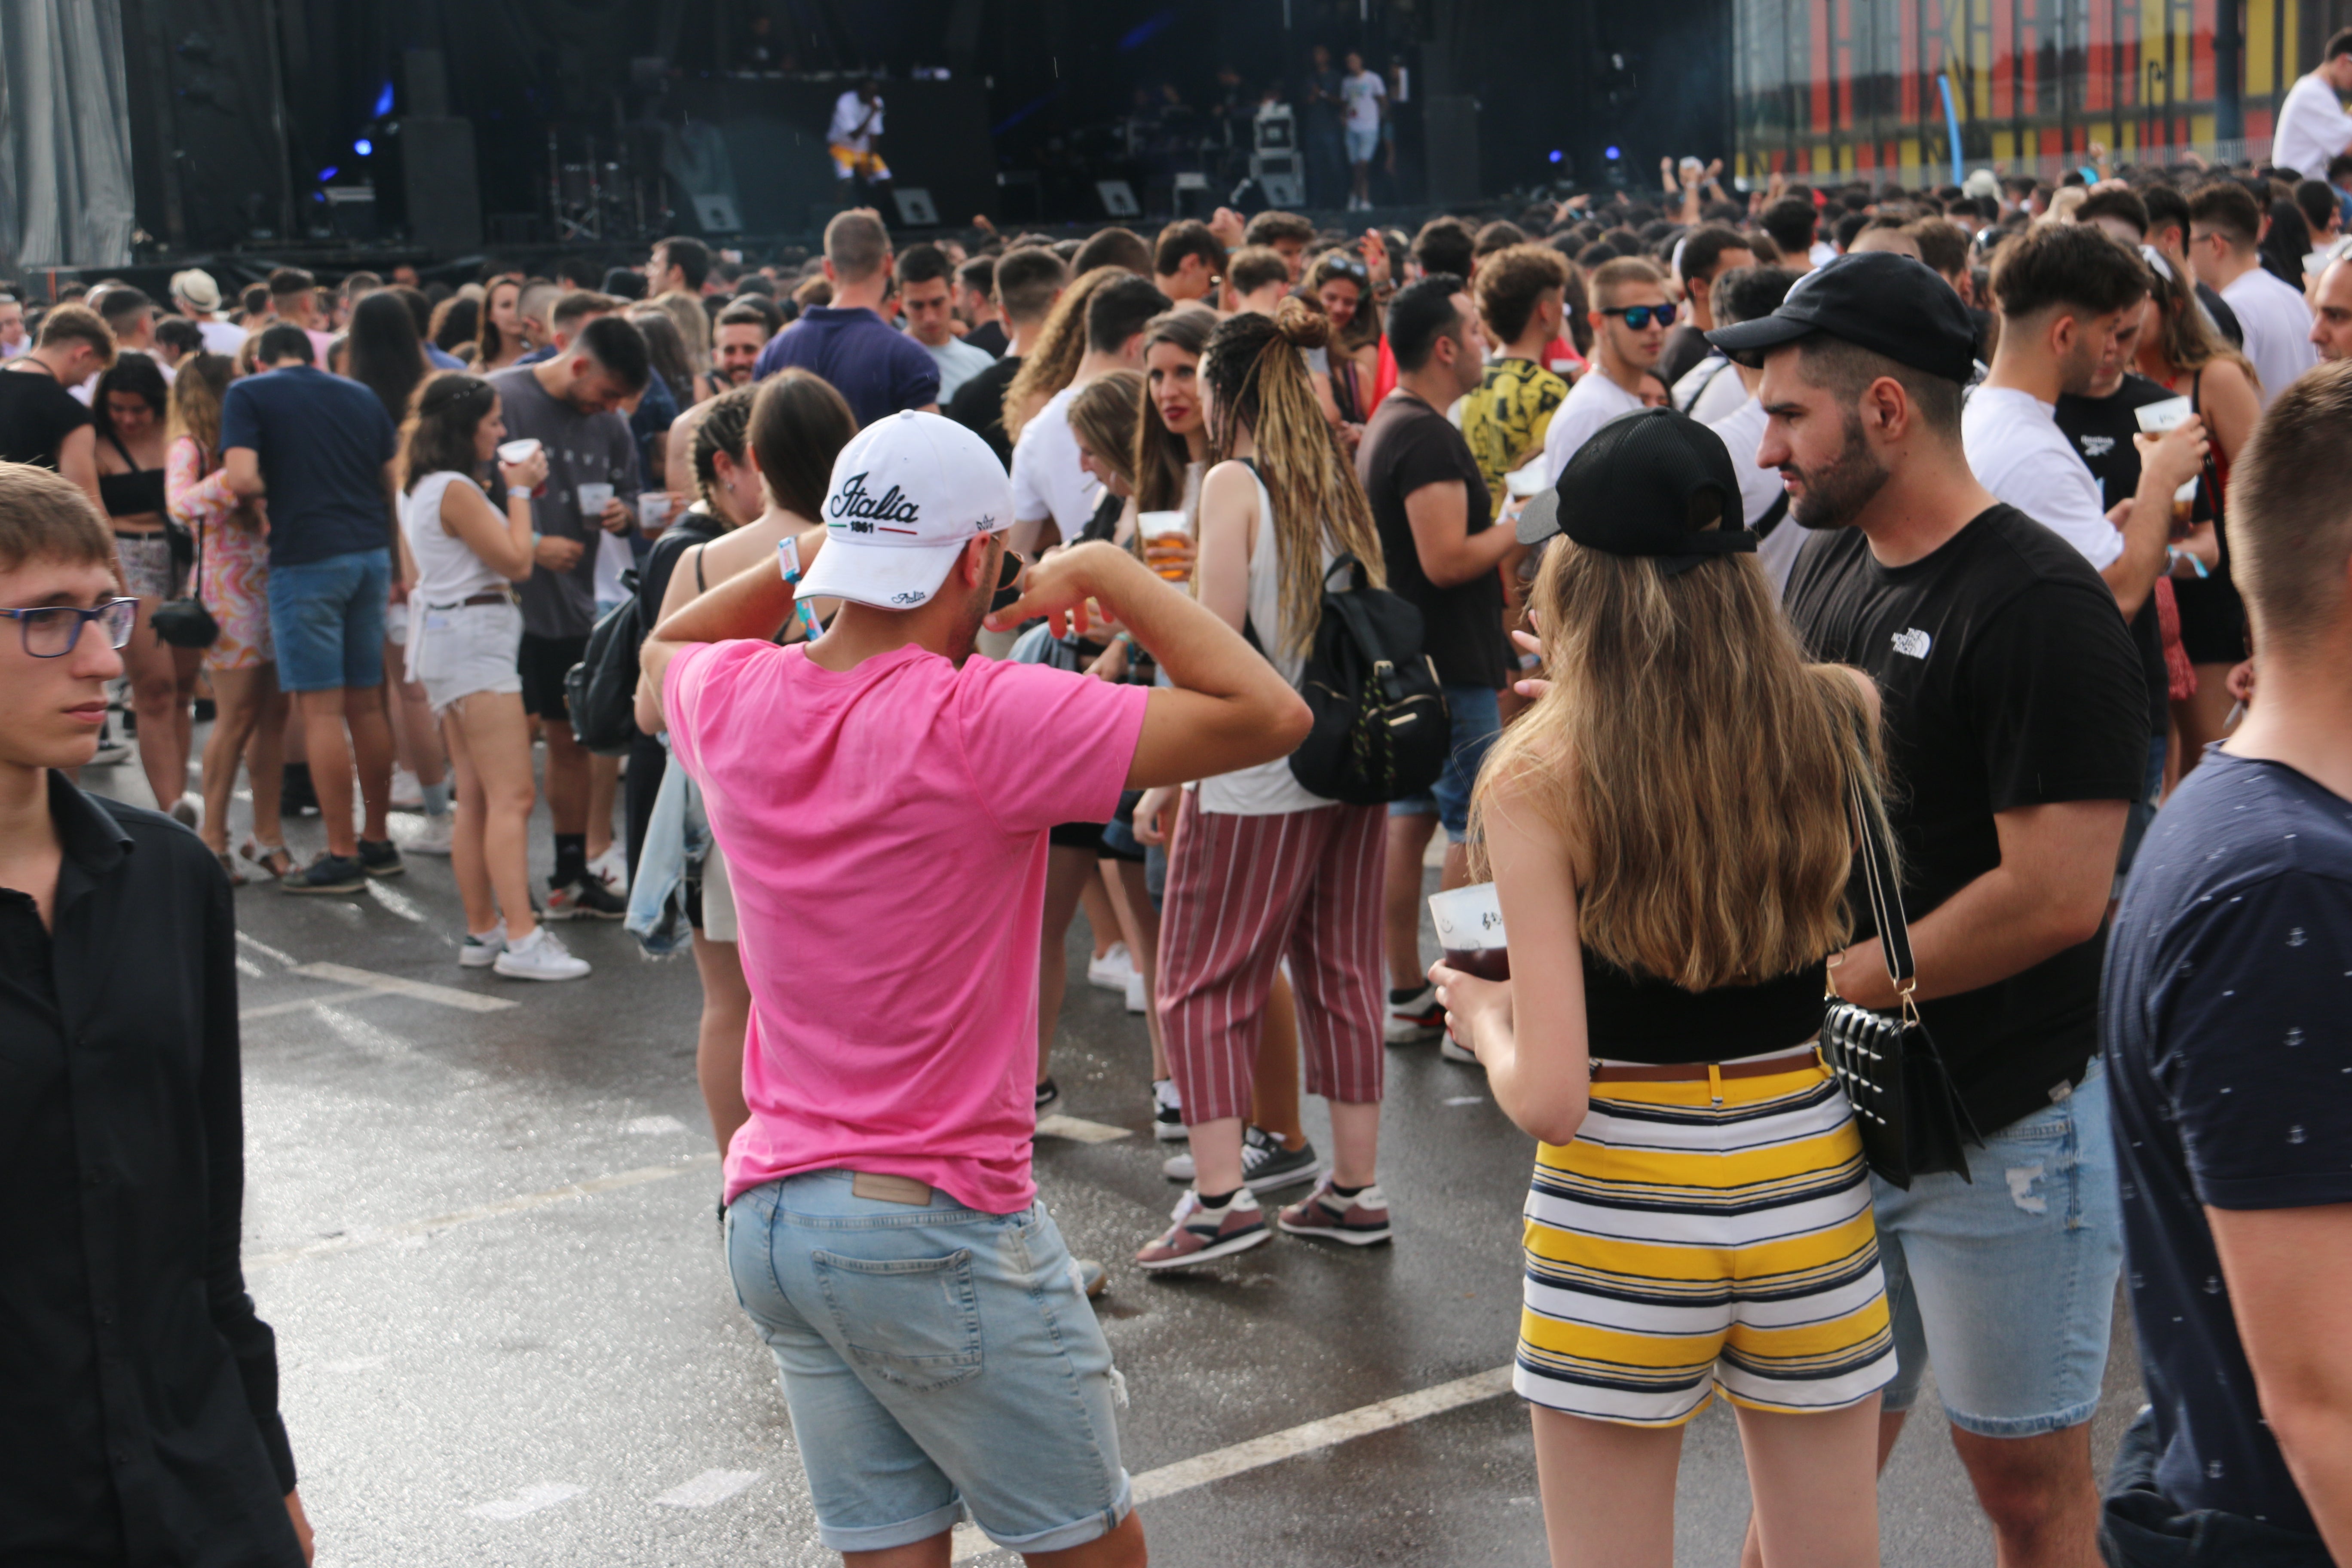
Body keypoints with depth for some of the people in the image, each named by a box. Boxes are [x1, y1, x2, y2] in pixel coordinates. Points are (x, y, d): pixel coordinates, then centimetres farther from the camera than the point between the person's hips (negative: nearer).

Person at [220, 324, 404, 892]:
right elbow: (395, 484, 16)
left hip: (306, 558, -5)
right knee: (366, 703, 12)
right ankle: (378, 842, 18)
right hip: (371, 553, 5)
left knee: (320, 709, -2)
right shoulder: (360, 397, 15)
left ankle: (342, 856, 0)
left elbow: (241, 480, -13)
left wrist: (275, 487, 8)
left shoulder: (248, 394, 0)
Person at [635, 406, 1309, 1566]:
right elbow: (1267, 716, -22)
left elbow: (666, 647, 25)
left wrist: (809, 556, 14)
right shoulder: (979, 722, -22)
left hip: (770, 1215, 7)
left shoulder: (735, 702, -2)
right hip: (940, 1230, -7)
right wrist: (1107, 572, -11)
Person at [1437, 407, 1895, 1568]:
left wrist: (1483, 1020, 5)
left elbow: (1549, 1096, -19)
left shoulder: (1540, 777, -16)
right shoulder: (1842, 719, -8)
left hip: (1625, 1212, -3)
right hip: (1810, 1181, 3)